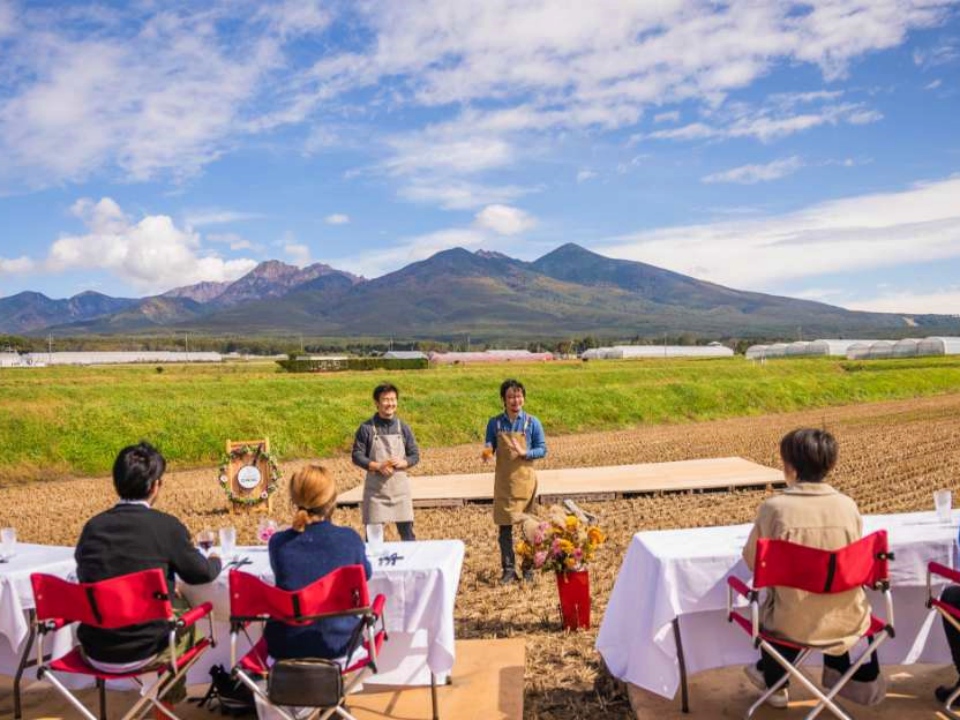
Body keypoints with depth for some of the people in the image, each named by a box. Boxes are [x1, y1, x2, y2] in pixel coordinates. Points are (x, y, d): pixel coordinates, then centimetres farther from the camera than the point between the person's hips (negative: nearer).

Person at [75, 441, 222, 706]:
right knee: (185, 608, 25)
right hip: (143, 653, -4)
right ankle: (171, 691, 43)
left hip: (94, 654, 4)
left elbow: (84, 576, 13)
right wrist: (216, 561, 24)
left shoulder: (92, 526, -4)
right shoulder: (166, 526, -14)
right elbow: (201, 573, -1)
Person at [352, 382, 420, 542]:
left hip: (399, 486, 2)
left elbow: (415, 455, 7)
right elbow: (357, 456, -4)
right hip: (375, 487, -2)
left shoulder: (403, 428, 4)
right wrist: (378, 466, -18)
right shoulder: (366, 428, -4)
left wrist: (402, 463, -14)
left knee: (406, 530, 5)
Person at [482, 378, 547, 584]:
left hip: (524, 479, -1)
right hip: (503, 480, 1)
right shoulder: (495, 423, 1)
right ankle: (508, 569, 12)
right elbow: (489, 447, 6)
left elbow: (542, 449, -1)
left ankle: (529, 567, 18)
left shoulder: (532, 423, -3)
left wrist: (524, 453, -19)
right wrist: (487, 453, -17)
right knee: (504, 526, 3)